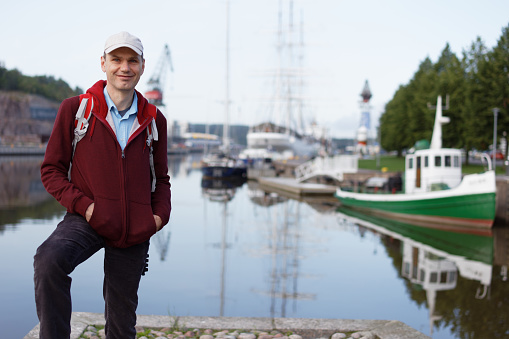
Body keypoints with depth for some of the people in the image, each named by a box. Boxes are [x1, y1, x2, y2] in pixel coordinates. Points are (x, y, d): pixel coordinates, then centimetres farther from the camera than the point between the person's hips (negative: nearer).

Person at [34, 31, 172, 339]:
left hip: (135, 232, 3)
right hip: (87, 221, -3)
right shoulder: (75, 109, 1)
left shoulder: (154, 120, 10)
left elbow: (161, 178, 19)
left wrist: (160, 214, -1)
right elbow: (52, 169, 2)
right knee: (49, 260, -36)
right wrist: (81, 204, -13)